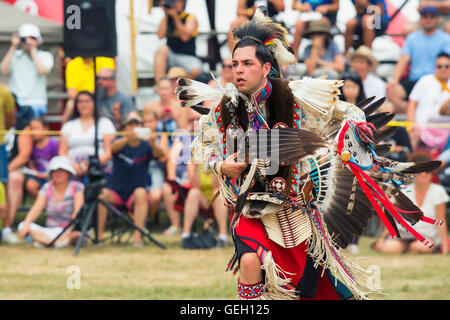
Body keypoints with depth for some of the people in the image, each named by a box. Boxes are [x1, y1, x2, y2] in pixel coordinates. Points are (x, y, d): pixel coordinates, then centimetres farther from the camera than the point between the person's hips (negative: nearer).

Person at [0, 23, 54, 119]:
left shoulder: (45, 56, 8)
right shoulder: (15, 55, 12)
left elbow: (42, 70, -12)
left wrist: (33, 49, -3)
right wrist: (13, 47, -1)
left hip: (36, 104, -1)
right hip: (15, 103, 1)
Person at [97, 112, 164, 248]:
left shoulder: (145, 146, 0)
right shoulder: (120, 142, 1)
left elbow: (159, 155, -21)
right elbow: (114, 147, -24)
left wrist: (153, 145, -44)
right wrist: (127, 139, -45)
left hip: (135, 196, 0)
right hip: (115, 191, 1)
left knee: (140, 193, -32)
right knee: (102, 193, -29)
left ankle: (137, 236, -35)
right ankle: (99, 235, -25)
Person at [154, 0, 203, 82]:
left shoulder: (190, 18, 1)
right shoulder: (166, 18, 11)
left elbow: (185, 37, -16)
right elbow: (160, 35, -7)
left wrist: (175, 16, -14)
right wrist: (166, 15, -5)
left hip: (187, 57, -3)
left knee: (195, 71, -36)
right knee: (162, 48, -32)